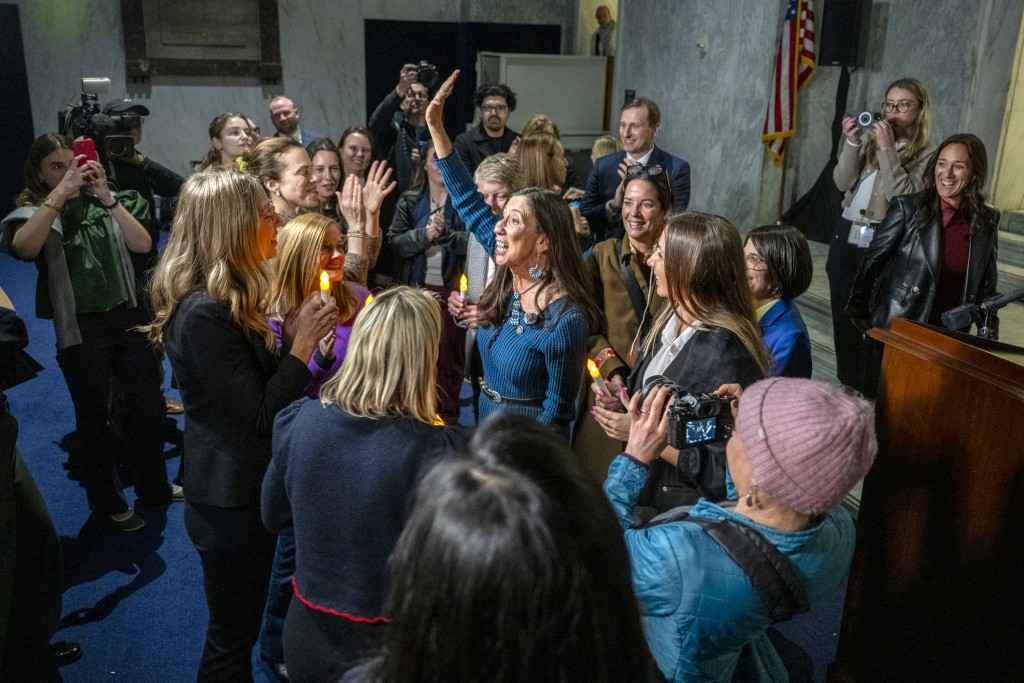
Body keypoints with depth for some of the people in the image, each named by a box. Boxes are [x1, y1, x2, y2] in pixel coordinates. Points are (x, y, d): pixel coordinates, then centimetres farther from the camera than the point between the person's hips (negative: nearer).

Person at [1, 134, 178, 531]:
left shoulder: (100, 203, 3)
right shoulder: (32, 213, -4)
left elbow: (142, 244, -10)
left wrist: (107, 197, -19)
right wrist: (60, 193, -31)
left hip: (129, 317, 3)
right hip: (80, 330, -3)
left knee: (148, 406, 13)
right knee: (94, 417, 10)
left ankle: (153, 487, 33)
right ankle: (107, 501, 28)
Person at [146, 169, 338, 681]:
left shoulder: (229, 300, 6)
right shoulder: (203, 313, -25)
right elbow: (259, 416, -24)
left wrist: (293, 339, -4)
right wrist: (302, 344, -17)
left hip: (245, 489, 10)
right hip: (230, 502, -9)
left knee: (238, 628, 25)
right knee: (232, 637, 10)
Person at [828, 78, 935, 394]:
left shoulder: (927, 154, -3)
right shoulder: (870, 138, 11)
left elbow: (903, 197, -15)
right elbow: (843, 183, 3)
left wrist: (887, 149, -17)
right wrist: (852, 143, -9)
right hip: (845, 234, 5)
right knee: (842, 315, 11)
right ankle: (847, 384, 25)